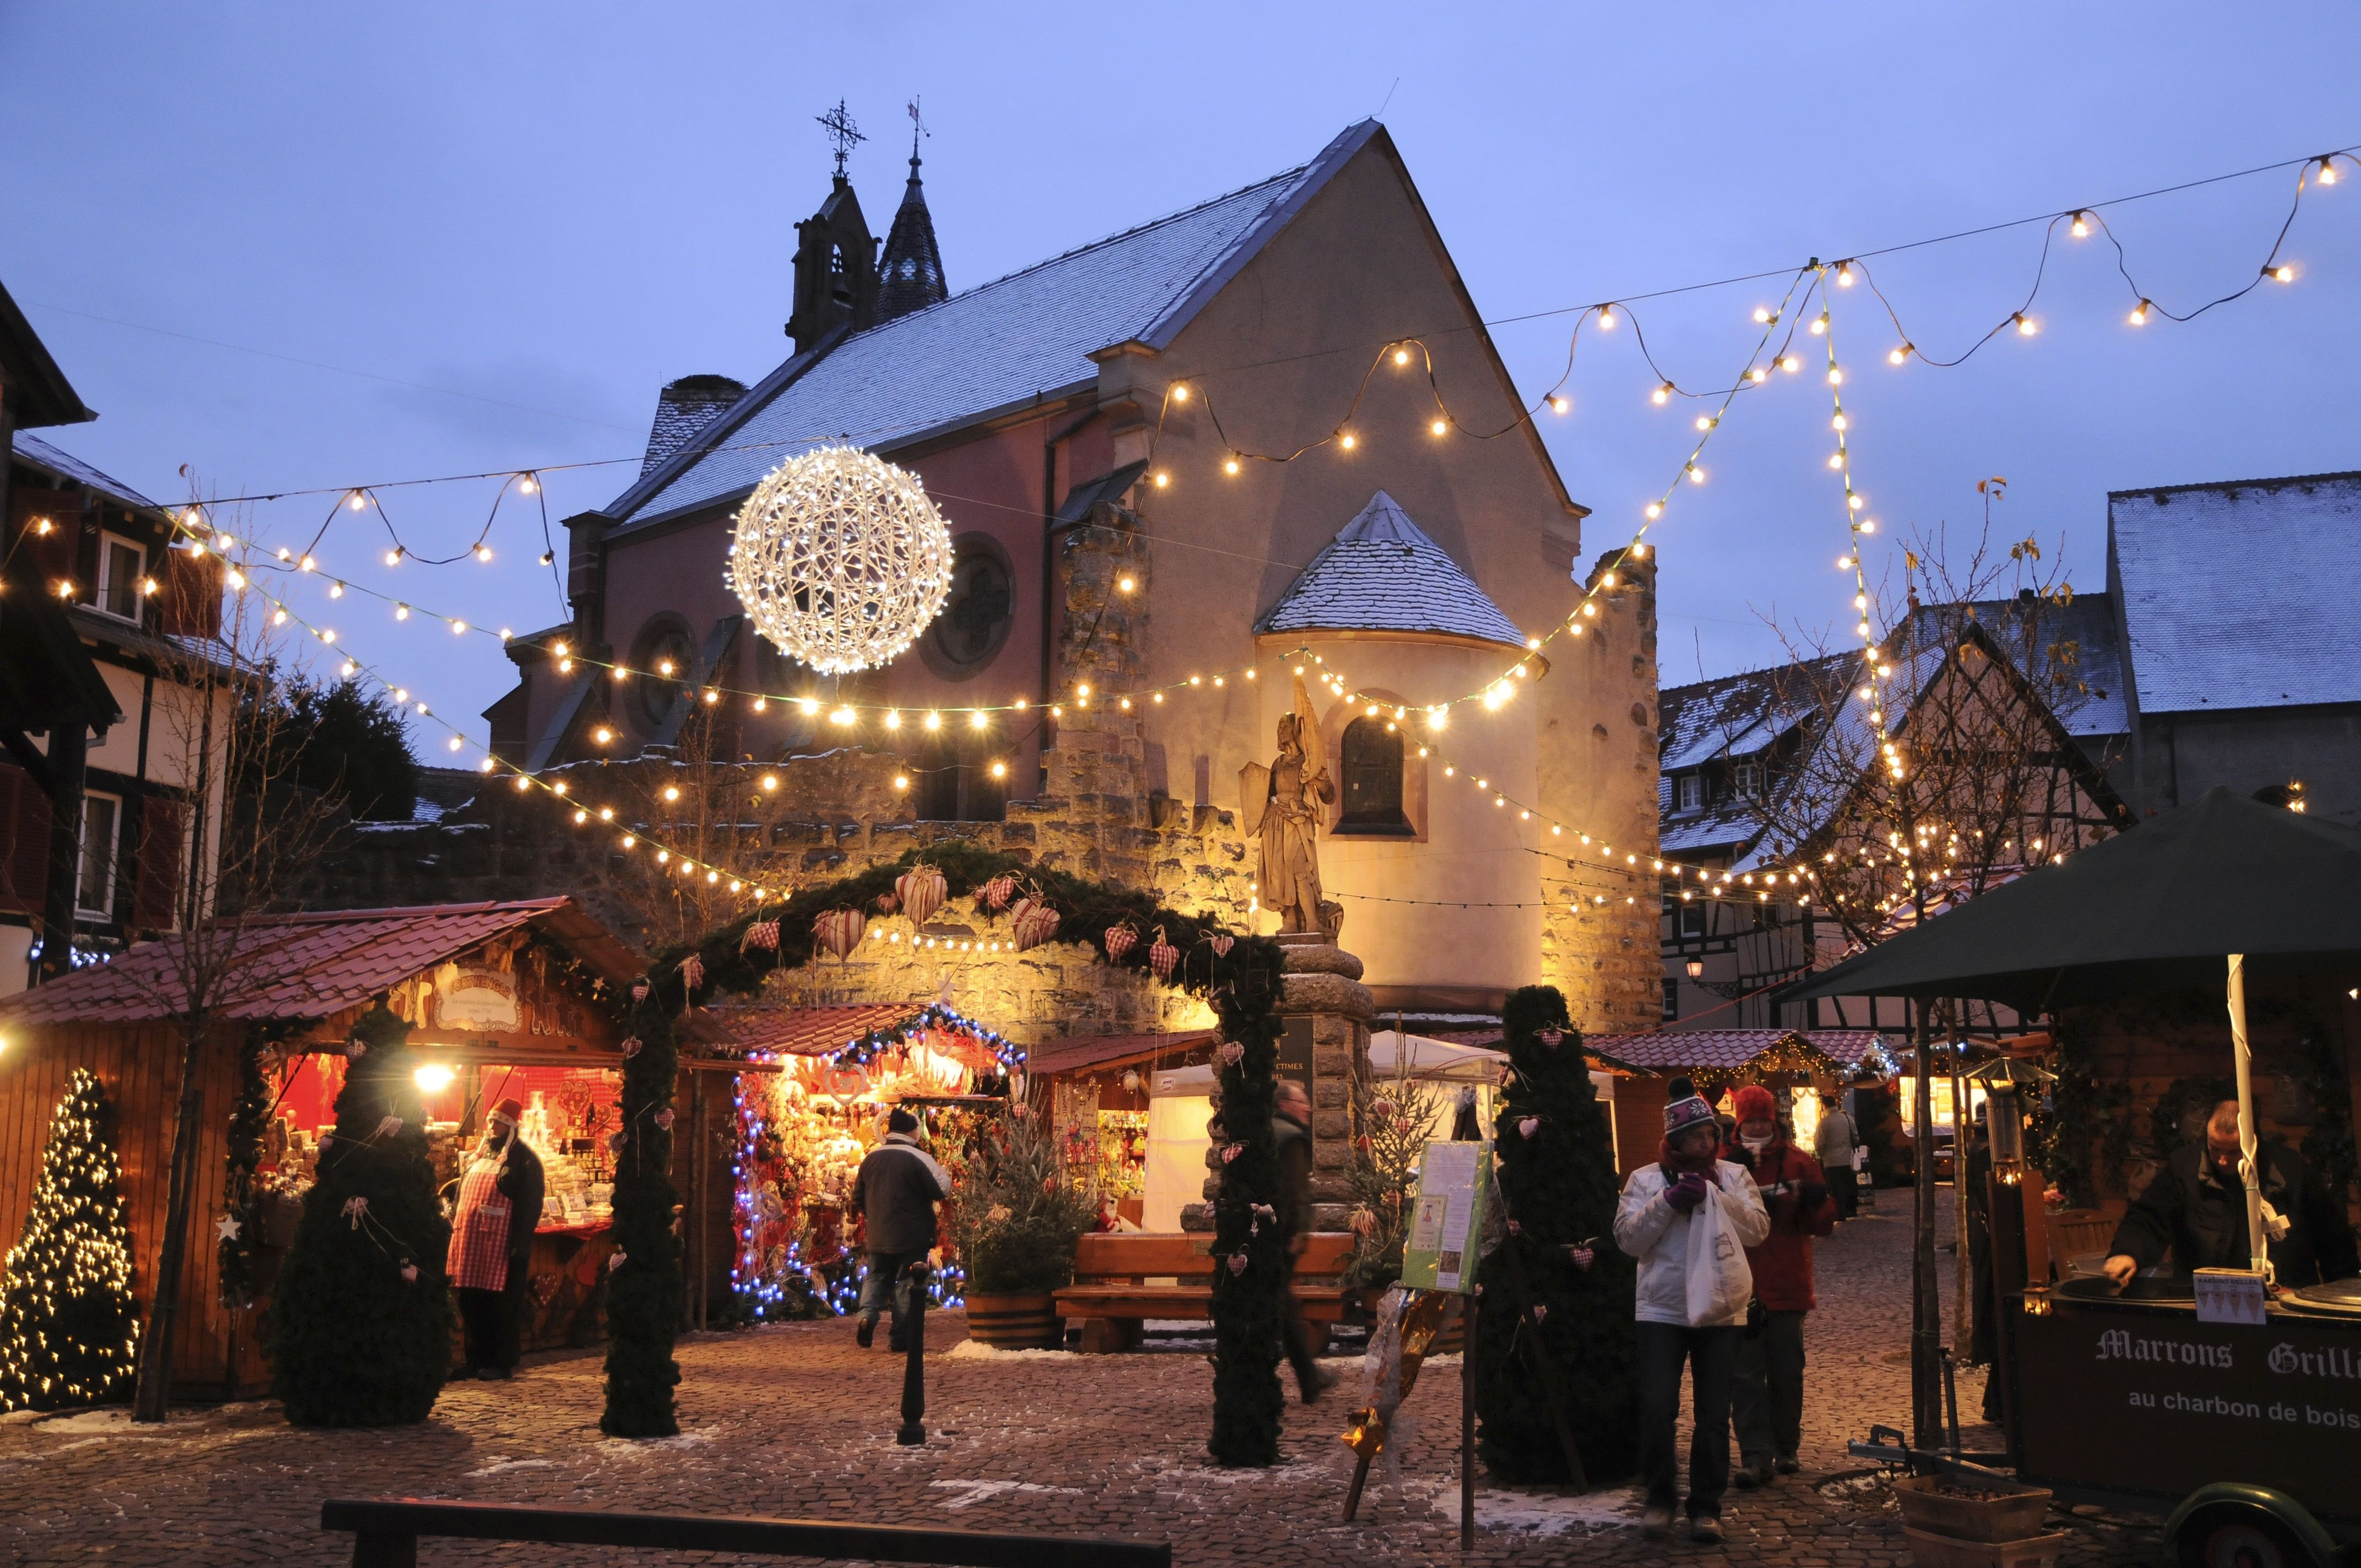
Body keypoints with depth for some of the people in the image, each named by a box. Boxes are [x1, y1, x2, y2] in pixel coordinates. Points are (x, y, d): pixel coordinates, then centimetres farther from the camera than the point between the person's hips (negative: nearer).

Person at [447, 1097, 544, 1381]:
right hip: (470, 1243, 7)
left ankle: (503, 1363, 6)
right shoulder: (479, 1155, 18)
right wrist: (455, 1231, 14)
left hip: (502, 1244, -7)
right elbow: (462, 1195, 23)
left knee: (503, 1305, -1)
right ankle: (476, 1359, 19)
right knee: (471, 1303, 10)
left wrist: (520, 1245, -17)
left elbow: (530, 1206, -11)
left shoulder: (523, 1159, -5)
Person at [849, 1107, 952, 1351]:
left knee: (876, 1277, 17)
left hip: (878, 1236, 4)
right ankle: (899, 1338, 7)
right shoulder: (919, 1158, -13)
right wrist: (946, 1176, 11)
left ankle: (867, 1315, -8)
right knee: (907, 1284, 5)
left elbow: (858, 1198, 11)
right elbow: (941, 1192, -10)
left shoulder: (871, 1157, 4)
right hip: (912, 1237, -4)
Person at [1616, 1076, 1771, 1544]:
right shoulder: (1645, 1179, 3)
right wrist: (1668, 1200, -17)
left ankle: (1706, 1506, 18)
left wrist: (1710, 1195, -18)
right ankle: (1659, 1498, 12)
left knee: (1713, 1415, 5)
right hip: (1661, 1310, -1)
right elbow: (1628, 1238, -5)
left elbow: (1757, 1229, -6)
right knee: (1656, 1406, -7)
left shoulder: (1734, 1176, 5)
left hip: (1720, 1312, 1)